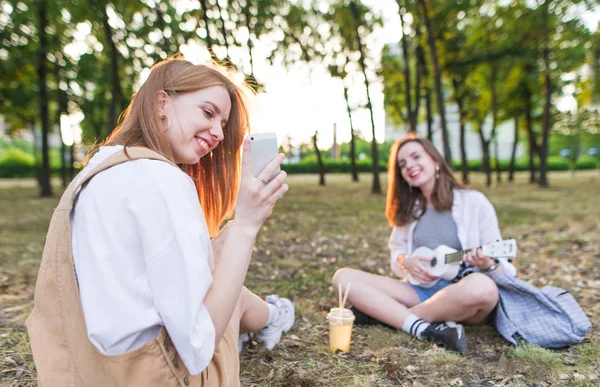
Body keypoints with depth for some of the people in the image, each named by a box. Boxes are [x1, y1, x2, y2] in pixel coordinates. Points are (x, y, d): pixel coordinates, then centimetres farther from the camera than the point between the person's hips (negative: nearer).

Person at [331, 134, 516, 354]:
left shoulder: (474, 202, -2)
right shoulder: (408, 209, 11)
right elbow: (397, 251, 15)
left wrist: (486, 264, -25)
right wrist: (405, 261, -9)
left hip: (463, 293, -3)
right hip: (420, 290, 4)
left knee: (482, 286, -40)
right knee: (343, 277, -14)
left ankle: (380, 312, -23)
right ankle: (425, 329, -29)